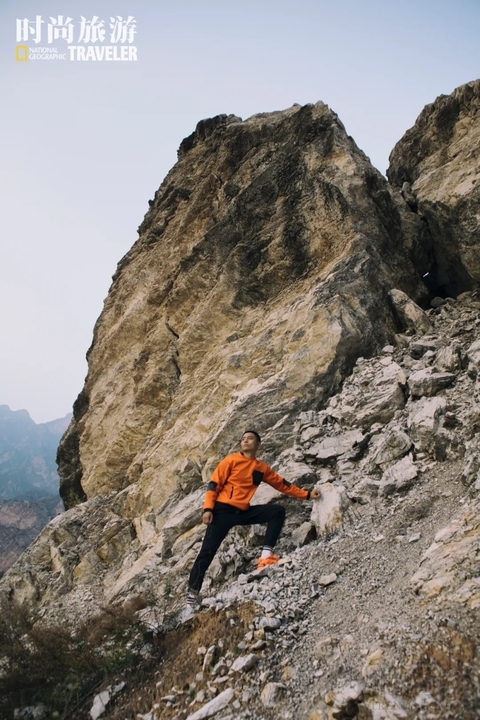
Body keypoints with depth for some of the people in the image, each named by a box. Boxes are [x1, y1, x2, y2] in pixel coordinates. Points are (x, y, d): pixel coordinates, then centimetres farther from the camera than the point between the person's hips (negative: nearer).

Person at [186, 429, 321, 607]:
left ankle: (266, 554, -15)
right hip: (223, 510, -5)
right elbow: (214, 484, -5)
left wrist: (306, 494, 18)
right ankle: (193, 591, 6)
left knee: (278, 511, -8)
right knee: (208, 550, -8)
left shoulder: (262, 468, 11)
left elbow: (282, 484, 19)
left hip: (243, 512, 5)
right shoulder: (231, 460, -2)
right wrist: (208, 508, -15)